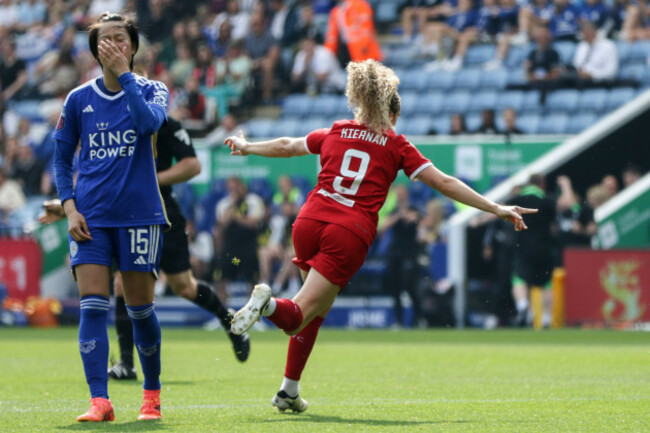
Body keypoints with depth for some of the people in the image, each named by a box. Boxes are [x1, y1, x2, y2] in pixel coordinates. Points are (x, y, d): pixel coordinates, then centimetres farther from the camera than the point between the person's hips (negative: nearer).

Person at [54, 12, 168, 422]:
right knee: (92, 307, -11)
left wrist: (123, 73, -20)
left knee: (141, 309, 4)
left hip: (139, 214, -1)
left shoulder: (152, 90, 2)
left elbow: (149, 121, -21)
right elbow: (62, 158, 13)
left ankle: (152, 393, 24)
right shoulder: (78, 99, 8)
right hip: (91, 217, 1)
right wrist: (70, 207, 0)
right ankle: (100, 401, -13)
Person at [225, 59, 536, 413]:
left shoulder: (335, 133, 20)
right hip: (351, 234, -4)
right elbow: (445, 183, 8)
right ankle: (269, 304, -36)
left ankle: (289, 391, 16)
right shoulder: (396, 146, 11)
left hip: (310, 221, 4)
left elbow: (285, 146, 34)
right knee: (298, 317, -2)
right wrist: (496, 209, 11)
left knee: (317, 309, 22)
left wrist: (245, 147, 53)